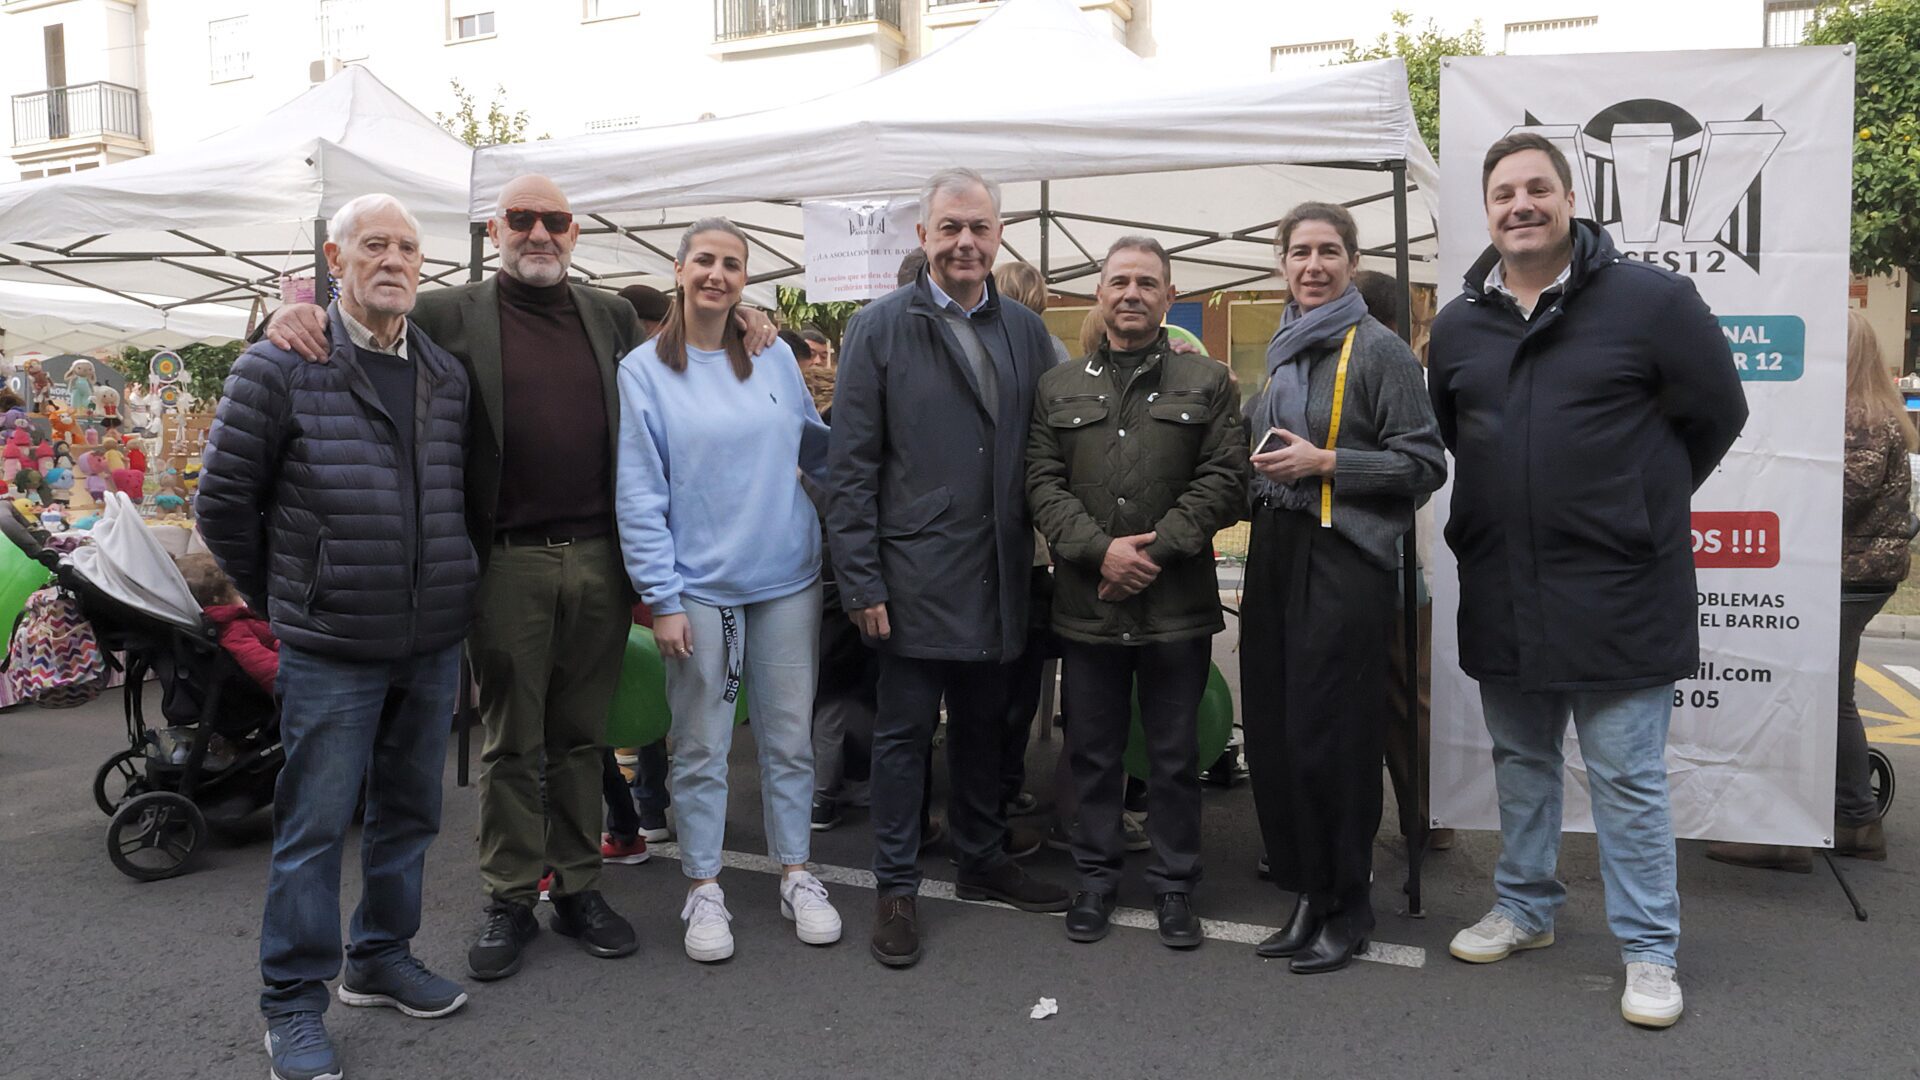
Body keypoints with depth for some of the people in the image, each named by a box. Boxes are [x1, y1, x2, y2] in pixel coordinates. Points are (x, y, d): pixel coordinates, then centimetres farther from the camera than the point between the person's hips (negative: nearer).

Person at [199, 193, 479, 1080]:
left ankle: (382, 958, 34)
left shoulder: (447, 375, 9)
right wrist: (284, 598, 3)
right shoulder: (280, 367, -7)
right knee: (315, 825, 3)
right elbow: (224, 500, -3)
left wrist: (450, 593, 11)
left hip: (433, 644, 5)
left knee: (409, 810, 16)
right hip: (331, 649, -5)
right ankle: (293, 1002, 18)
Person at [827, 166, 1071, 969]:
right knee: (906, 733, 5)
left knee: (983, 724, 17)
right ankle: (896, 888, 18)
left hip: (998, 575, 4)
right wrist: (860, 580, -11)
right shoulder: (879, 328, -4)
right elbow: (850, 465, -6)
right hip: (916, 575, -4)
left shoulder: (1026, 331, 9)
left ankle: (982, 861, 33)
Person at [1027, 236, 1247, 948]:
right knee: (1094, 751, 12)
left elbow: (1224, 481, -3)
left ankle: (1174, 884, 24)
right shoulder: (1059, 388, 10)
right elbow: (1043, 482, 1)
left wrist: (1154, 549, -14)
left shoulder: (1208, 384, 6)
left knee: (1175, 754, 9)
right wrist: (1100, 550, -14)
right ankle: (1097, 875, 28)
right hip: (1086, 604, 1)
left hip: (1178, 606, -1)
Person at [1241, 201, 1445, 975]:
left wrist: (1324, 462, -14)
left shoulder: (1379, 350, -4)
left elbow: (1424, 464, -9)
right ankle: (1307, 895, 22)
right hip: (1275, 553, 7)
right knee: (1273, 731, 7)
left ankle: (1348, 908, 14)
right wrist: (1271, 466, 13)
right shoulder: (1283, 351, 16)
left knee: (1331, 736, -3)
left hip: (1344, 561, -7)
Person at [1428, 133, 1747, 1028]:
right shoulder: (1458, 325, 8)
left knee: (1628, 779, 2)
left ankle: (1649, 951, 16)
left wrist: (1641, 507, 4)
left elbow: (1715, 414, 0)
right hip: (1501, 592, 5)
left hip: (1617, 587, -5)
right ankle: (1524, 909, 34)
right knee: (1520, 761, 18)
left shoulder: (1651, 299, -7)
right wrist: (1506, 508, 13)